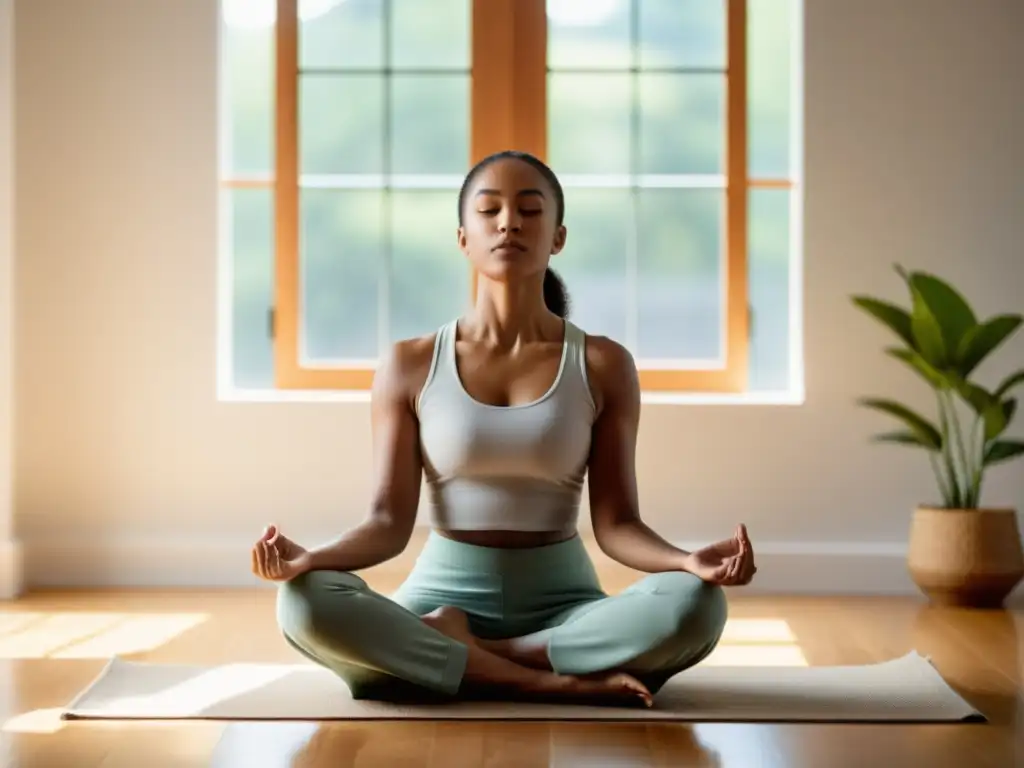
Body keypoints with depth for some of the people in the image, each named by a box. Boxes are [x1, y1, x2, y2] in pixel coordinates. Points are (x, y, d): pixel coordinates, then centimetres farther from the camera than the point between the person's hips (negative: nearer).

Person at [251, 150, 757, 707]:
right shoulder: (410, 366, 2)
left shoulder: (602, 366, 1)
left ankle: (444, 654, -20)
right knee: (304, 602, -31)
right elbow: (389, 523, -2)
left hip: (563, 607, 0)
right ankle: (554, 683, -27)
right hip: (440, 599, 0)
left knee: (695, 604, -31)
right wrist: (310, 558, -23)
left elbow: (616, 524, -2)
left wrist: (690, 561, -23)